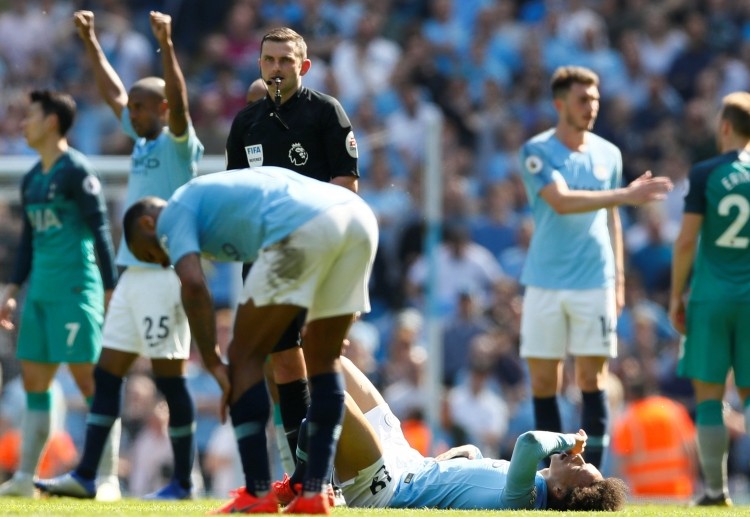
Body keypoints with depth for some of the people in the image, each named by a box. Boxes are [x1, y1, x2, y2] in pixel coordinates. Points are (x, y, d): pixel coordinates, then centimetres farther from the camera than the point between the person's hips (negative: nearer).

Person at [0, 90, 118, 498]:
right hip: (40, 291, 9)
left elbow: (100, 230, -11)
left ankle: (107, 477, -7)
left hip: (75, 288, -9)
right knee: (34, 380, 8)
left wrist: (111, 290, -14)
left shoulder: (77, 171, -8)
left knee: (88, 377, -8)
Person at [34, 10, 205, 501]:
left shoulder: (178, 142, -6)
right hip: (134, 274, 9)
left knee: (171, 376, -6)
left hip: (163, 273, -9)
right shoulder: (142, 139, 15)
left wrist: (166, 47, -34)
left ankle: (183, 482, -3)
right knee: (107, 372, 6)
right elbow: (113, 92, 26)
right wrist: (90, 41, 29)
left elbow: (179, 102, -25)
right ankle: (85, 475, 7)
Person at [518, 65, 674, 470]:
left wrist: (618, 280, 13)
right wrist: (625, 195, -24)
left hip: (594, 282, 2)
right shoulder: (536, 152, -4)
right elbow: (561, 201, -19)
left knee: (592, 379, -3)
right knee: (543, 381, 1)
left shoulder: (608, 154, 10)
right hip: (545, 281, -2)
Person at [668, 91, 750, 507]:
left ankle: (716, 491, 2)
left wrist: (676, 295, 1)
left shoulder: (705, 174, -6)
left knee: (708, 394, 4)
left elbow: (687, 240, -8)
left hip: (711, 296, -2)